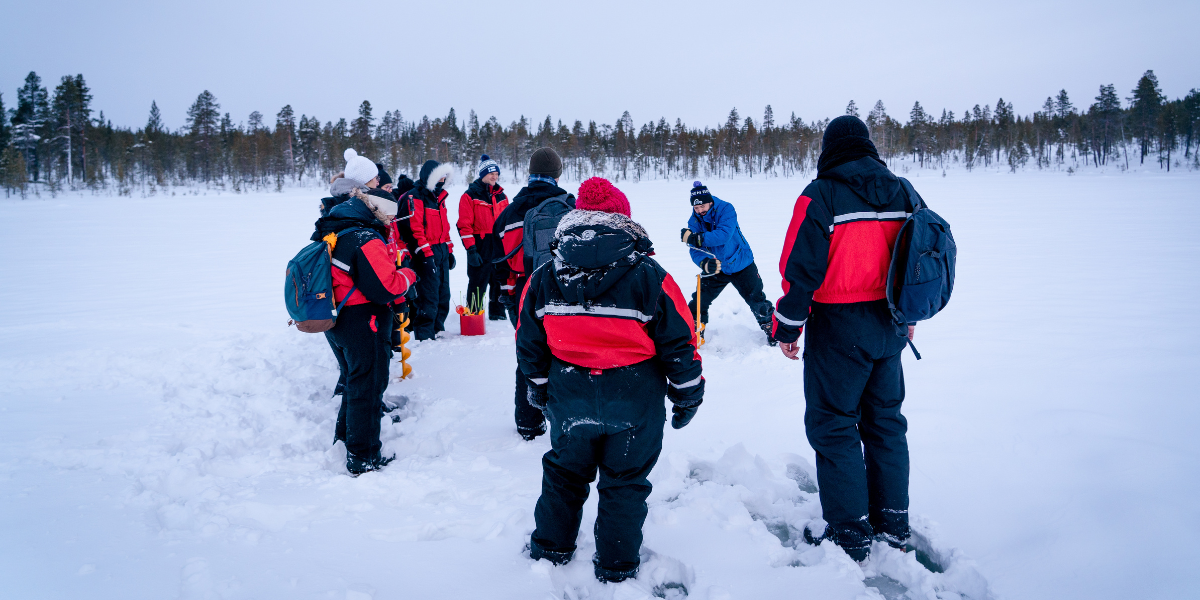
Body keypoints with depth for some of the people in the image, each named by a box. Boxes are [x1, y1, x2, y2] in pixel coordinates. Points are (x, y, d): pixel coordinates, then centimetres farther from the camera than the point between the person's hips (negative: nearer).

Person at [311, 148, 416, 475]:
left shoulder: (331, 231, 7)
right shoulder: (367, 240, -23)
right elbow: (386, 288, -26)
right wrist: (408, 275, -7)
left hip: (335, 322, 9)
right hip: (362, 323, -9)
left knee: (353, 380, 25)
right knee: (368, 385, 3)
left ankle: (344, 440, 39)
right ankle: (363, 457, 12)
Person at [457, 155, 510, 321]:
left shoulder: (501, 196, 15)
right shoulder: (470, 196, -4)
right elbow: (464, 225, -9)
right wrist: (471, 249, -16)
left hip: (500, 245, 6)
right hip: (480, 246, -6)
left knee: (500, 280, 10)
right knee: (478, 282, -2)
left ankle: (497, 312, 22)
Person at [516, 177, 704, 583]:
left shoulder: (543, 279, -5)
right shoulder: (649, 277, -14)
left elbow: (529, 343, 5)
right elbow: (680, 343, -9)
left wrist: (538, 388, 21)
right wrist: (687, 396, 5)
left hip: (569, 401, 3)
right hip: (635, 403, -2)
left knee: (564, 472, 23)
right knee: (625, 482, 15)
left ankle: (550, 548, 38)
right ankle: (616, 566, 26)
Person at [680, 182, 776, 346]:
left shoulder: (726, 209, -20)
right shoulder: (694, 221, -9)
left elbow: (724, 235, -36)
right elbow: (695, 251, -16)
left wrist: (697, 238, -44)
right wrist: (704, 263, -39)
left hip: (740, 263, -3)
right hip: (715, 267, 3)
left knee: (757, 301, 3)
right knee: (699, 301, -2)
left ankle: (772, 330, 24)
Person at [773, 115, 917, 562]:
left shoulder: (821, 195, -13)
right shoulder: (900, 192, 7)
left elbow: (801, 266, -16)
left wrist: (787, 327, -6)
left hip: (839, 328, -7)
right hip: (889, 326, 7)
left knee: (833, 424, 3)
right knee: (885, 419, 17)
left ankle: (850, 533, 8)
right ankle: (893, 522, 27)